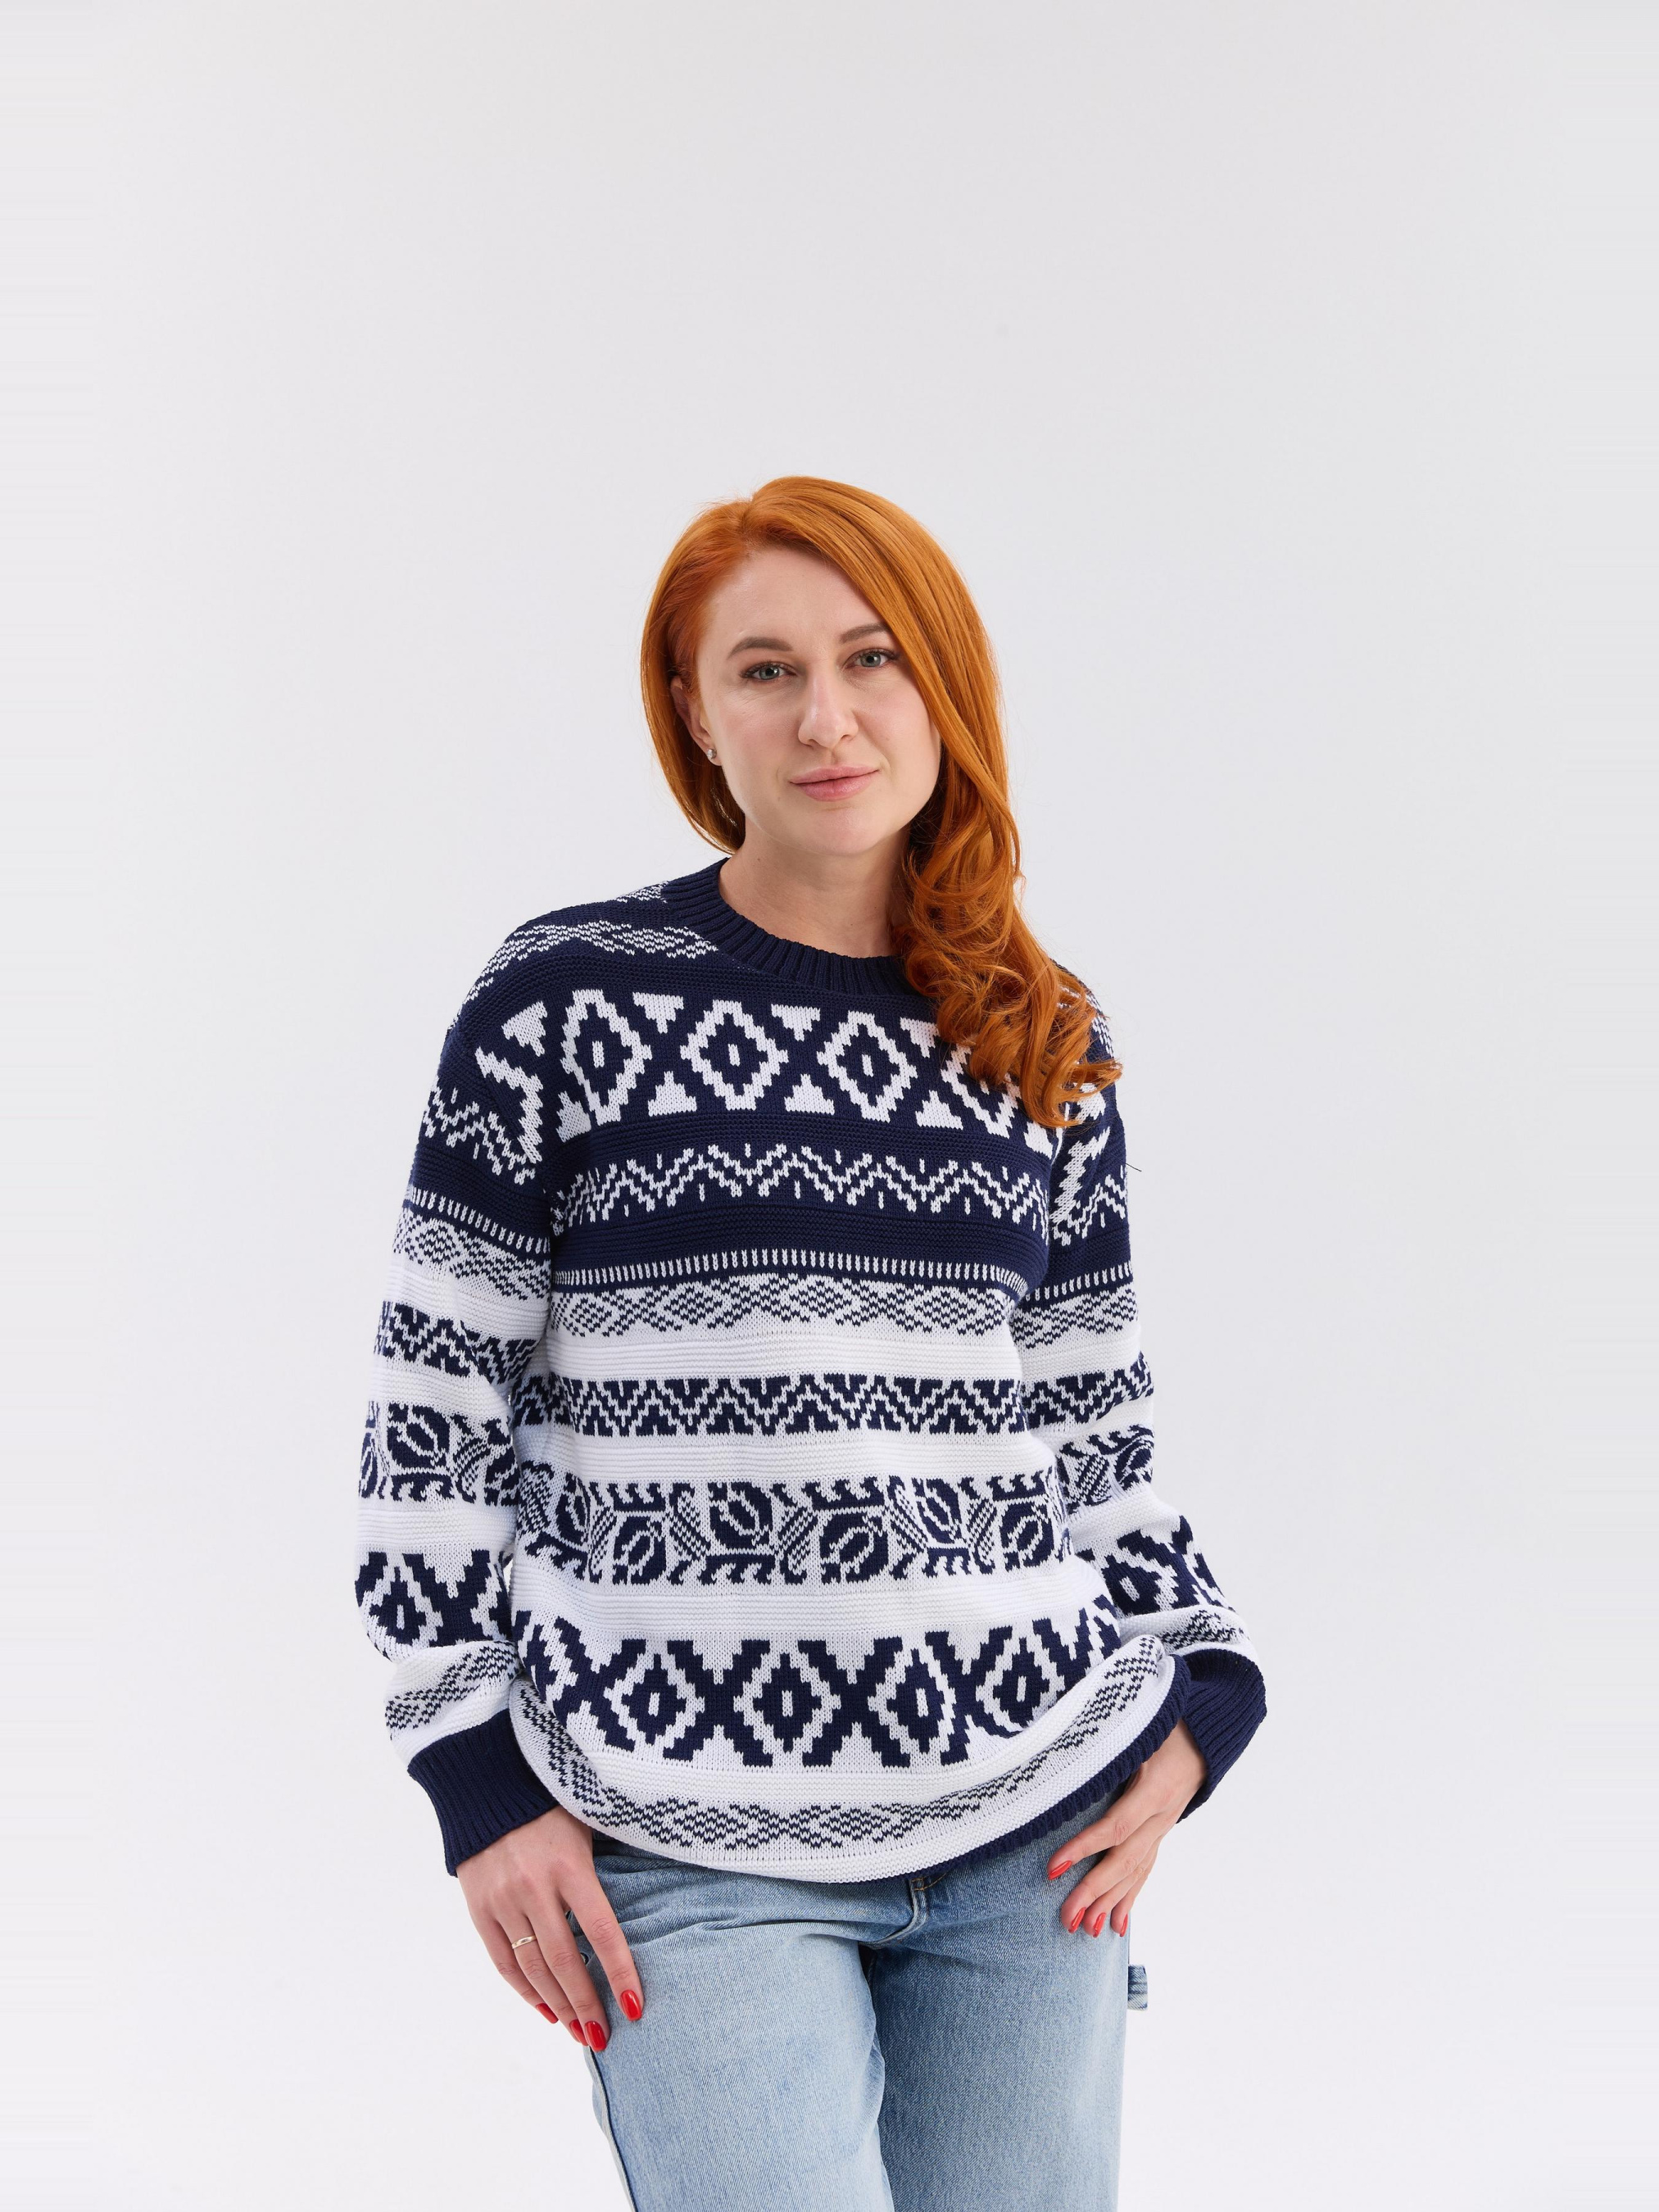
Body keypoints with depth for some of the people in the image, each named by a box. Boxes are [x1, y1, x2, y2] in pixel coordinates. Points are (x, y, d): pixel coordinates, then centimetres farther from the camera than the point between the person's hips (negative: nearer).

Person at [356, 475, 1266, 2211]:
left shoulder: (1046, 1045, 9)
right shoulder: (566, 1006, -3)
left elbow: (1093, 1421, 14)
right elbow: (434, 1409, 0)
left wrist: (1192, 1705, 3)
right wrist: (480, 1782, -4)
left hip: (1031, 1813, 4)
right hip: (694, 1850, -3)